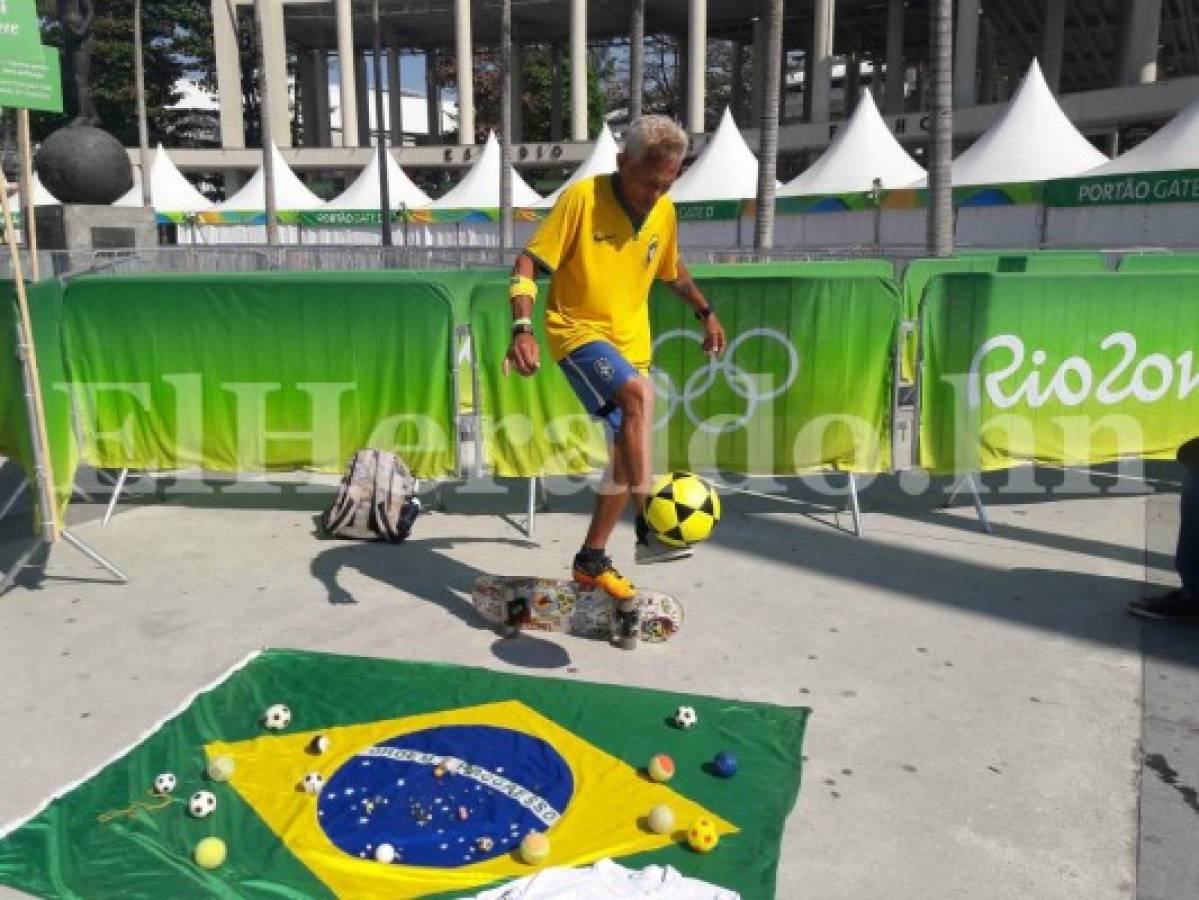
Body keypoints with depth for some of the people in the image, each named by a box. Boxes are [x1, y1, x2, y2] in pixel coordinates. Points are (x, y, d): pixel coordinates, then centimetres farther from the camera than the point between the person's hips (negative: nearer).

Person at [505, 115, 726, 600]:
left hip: (631, 343, 7)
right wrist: (522, 330, -29)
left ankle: (592, 560, 22)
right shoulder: (582, 197, -15)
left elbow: (672, 269, 23)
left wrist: (705, 312, 26)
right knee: (638, 394, -35)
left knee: (625, 457, 7)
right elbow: (527, 262, -17)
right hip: (577, 330, -6)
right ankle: (648, 528, -33)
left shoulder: (664, 211, 3)